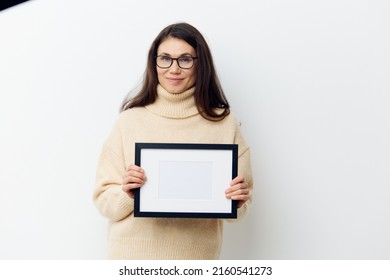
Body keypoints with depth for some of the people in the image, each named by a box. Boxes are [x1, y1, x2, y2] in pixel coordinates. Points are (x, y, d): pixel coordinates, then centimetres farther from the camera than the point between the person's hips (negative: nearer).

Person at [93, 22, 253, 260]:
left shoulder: (224, 123, -2)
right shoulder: (130, 120, -3)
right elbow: (104, 199, -1)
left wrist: (237, 201, -17)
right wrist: (127, 194, -19)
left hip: (197, 257, 1)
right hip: (134, 255, 0)